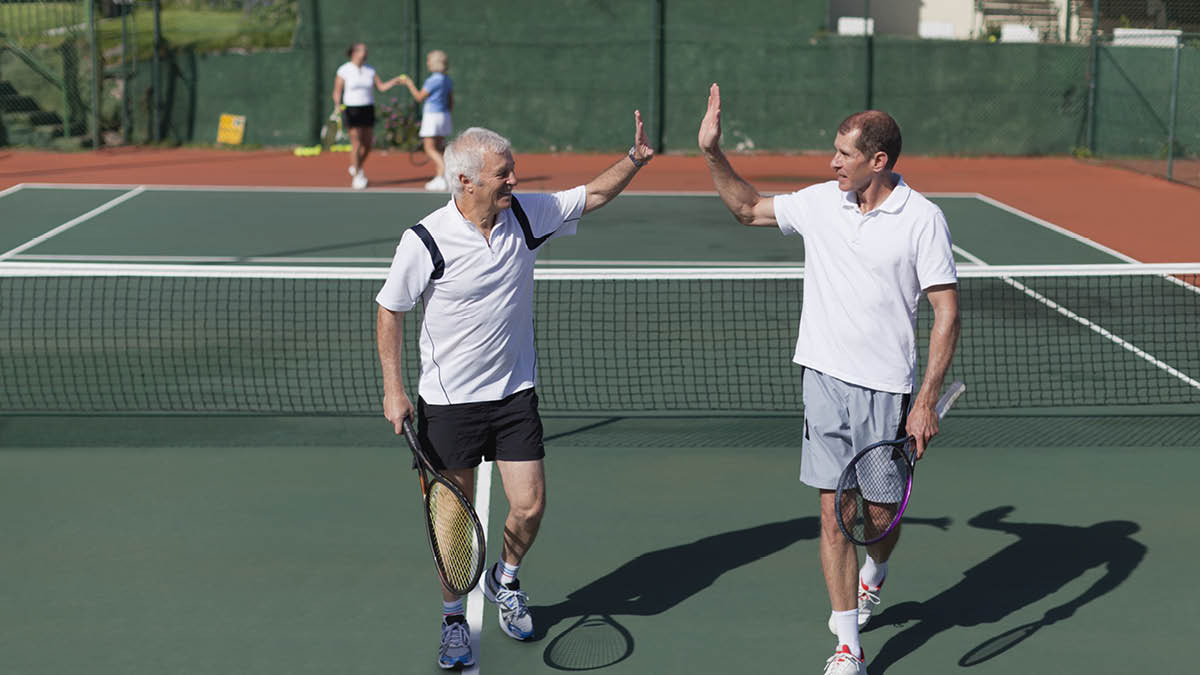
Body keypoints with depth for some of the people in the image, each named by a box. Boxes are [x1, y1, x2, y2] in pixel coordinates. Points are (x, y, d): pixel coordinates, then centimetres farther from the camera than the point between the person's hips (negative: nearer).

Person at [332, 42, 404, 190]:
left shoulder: (370, 69, 7)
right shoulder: (344, 70, -6)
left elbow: (381, 86, 4)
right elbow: (337, 92, -4)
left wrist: (395, 81, -10)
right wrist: (338, 107, -20)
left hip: (368, 109, 5)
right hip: (352, 110, -5)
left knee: (368, 144, 6)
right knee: (356, 144, -7)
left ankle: (356, 168, 31)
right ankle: (356, 178, 2)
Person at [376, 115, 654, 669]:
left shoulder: (527, 215, -4)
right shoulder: (425, 241, -15)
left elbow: (594, 194, 9)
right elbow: (389, 312, -4)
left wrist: (636, 158, -6)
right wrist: (393, 390, -7)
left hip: (515, 394, 4)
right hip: (449, 401, -3)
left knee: (530, 506, 1)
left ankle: (504, 580, 32)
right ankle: (454, 618, 23)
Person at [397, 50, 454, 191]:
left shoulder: (433, 80, -16)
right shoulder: (448, 80, 9)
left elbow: (419, 97, -8)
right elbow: (451, 103, 13)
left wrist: (409, 84, 1)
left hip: (432, 115, -8)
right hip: (444, 116, 8)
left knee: (430, 148, -4)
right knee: (437, 149, 13)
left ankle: (447, 171, -19)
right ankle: (439, 178, 11)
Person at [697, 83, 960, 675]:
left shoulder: (922, 219, -8)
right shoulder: (820, 203, 4)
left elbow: (947, 313, -9)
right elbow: (748, 209, 21)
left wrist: (926, 402, -14)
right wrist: (713, 153, 9)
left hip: (886, 391, -3)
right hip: (825, 379, 3)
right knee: (833, 514, 1)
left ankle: (873, 572, 44)